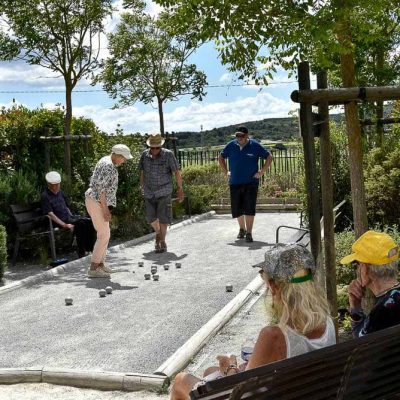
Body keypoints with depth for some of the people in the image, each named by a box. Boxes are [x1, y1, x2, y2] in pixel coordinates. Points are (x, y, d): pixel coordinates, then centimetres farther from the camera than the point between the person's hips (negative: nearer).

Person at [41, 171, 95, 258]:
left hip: (69, 217, 8)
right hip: (59, 221, -8)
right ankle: (81, 253, -26)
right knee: (80, 224, -31)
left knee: (89, 222, -15)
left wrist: (73, 218, 10)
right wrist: (64, 225, -22)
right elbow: (50, 214, -15)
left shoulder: (61, 193, 18)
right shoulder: (45, 196, -7)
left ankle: (89, 248, -12)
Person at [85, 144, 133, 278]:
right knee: (104, 235, -7)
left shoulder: (106, 160, 13)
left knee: (104, 233, 16)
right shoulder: (109, 167, -19)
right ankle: (93, 269, -5)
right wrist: (105, 210, -22)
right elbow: (101, 189, -24)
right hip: (96, 202, -11)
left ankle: (101, 264, 22)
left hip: (95, 201, 11)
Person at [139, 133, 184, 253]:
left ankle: (162, 241, 10)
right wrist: (142, 188, 17)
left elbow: (177, 172, -6)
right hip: (149, 192, 3)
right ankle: (158, 233, 39)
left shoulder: (168, 155, -11)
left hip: (164, 192, -3)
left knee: (163, 218, -7)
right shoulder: (145, 155, -1)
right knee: (151, 218, 9)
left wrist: (180, 189, -6)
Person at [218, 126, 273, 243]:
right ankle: (242, 228, 32)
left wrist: (261, 172, -2)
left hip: (251, 183, -3)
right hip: (234, 183, 3)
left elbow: (269, 157, 5)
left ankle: (249, 233, -4)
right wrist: (226, 172, 10)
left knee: (249, 208, -8)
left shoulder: (255, 145, -3)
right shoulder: (231, 145, 3)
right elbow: (221, 157, 19)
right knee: (236, 208, 10)